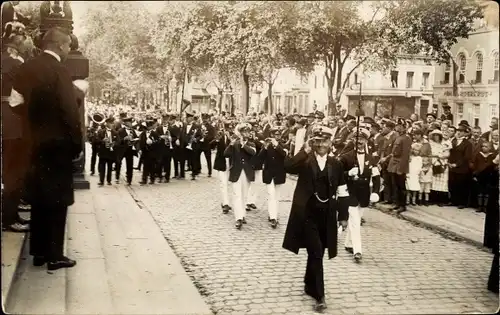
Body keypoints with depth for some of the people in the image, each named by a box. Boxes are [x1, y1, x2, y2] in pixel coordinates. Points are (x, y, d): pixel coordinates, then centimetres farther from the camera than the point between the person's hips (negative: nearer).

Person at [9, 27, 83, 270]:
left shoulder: (26, 68, 7)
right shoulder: (58, 70, -16)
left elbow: (20, 102, 10)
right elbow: (69, 111, -19)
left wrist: (30, 135, 16)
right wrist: (77, 144, -10)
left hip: (34, 143, 7)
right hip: (57, 144, -7)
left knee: (39, 198, 14)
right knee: (57, 200, 1)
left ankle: (38, 252, 22)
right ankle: (54, 256, 7)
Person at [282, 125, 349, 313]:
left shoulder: (336, 164, 5)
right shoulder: (305, 161, -4)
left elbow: (342, 192, 8)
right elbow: (288, 167, -25)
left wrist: (343, 216, 6)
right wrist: (305, 151, -29)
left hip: (326, 215, 3)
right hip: (308, 213, -3)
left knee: (316, 253, 15)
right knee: (316, 252, -9)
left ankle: (310, 286, 35)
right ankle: (319, 296, -2)